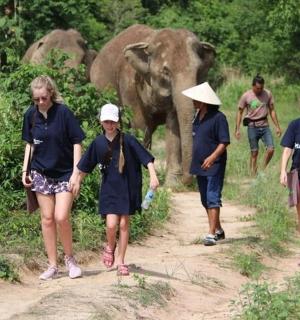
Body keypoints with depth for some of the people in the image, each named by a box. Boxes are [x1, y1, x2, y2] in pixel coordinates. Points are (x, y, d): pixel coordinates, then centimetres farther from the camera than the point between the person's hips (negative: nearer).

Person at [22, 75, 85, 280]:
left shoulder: (64, 112, -14)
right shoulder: (31, 115, -1)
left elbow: (77, 143, -10)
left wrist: (76, 173, -14)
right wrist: (25, 171, 6)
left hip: (64, 173, -4)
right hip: (41, 173, 4)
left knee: (61, 217, -12)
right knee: (47, 218, 5)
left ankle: (70, 258, 11)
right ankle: (52, 266, 11)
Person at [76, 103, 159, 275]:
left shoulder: (128, 140, -9)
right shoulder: (98, 143, -1)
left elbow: (147, 159, -14)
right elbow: (84, 167, 10)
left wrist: (153, 176, -27)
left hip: (127, 188, -1)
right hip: (109, 188, 1)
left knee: (124, 224, 4)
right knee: (111, 224, -12)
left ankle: (121, 261, 16)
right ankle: (110, 246, 20)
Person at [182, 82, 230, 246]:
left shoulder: (218, 117, -14)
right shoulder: (198, 116, 11)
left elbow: (224, 142, -17)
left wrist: (213, 157, -29)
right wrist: (194, 160, 19)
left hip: (214, 165, -9)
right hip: (200, 165, 9)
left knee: (213, 199, -11)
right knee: (205, 200, 14)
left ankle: (211, 234, -12)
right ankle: (218, 230, 26)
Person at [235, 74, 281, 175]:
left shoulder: (268, 94, 1)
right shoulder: (246, 96, -6)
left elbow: (272, 110, 9)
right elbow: (239, 112, 1)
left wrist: (277, 126, 7)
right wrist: (237, 129, -5)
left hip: (265, 126, 2)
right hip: (253, 127, -2)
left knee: (271, 149, -9)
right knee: (254, 152, 0)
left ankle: (264, 169, 12)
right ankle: (253, 175, 7)